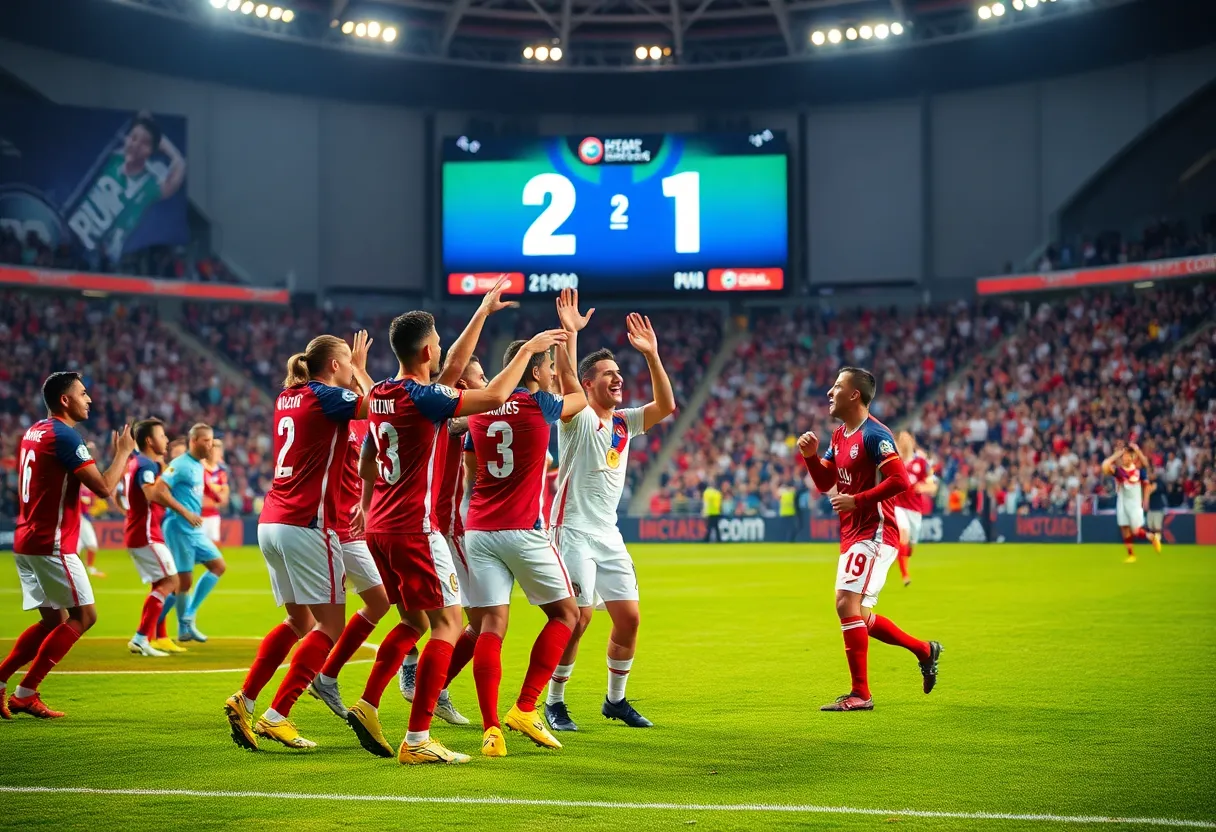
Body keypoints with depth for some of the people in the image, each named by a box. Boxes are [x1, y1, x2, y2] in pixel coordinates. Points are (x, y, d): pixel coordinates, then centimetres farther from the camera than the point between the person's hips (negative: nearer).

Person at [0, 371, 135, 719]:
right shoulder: (64, 436, -15)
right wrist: (123, 452, -4)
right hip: (51, 544, -9)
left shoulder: (33, 432, 13)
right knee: (84, 615, -1)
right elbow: (104, 487, -18)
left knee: (54, 620, 15)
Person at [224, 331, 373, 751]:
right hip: (307, 525, -9)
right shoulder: (325, 397, -9)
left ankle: (244, 701, 15)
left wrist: (355, 373, 23)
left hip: (271, 523, 9)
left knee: (299, 621, 20)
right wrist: (360, 370, 6)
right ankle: (275, 717, -6)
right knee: (329, 627, -1)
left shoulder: (287, 398, 15)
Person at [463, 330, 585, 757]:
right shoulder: (538, 405, -4)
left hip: (478, 530, 5)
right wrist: (563, 344, 24)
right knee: (565, 613, 11)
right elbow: (578, 397, 18)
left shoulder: (479, 412, 10)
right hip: (523, 530, -5)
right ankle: (525, 708, 2)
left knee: (491, 624, 0)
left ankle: (491, 728, -11)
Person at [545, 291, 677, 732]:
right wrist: (569, 334, -37)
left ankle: (616, 699, 19)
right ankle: (554, 703, 3)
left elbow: (666, 405, -2)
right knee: (577, 618, -11)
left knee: (629, 617, 3)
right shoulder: (578, 418, -7)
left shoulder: (625, 422, 10)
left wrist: (651, 354, -9)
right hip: (573, 531, -6)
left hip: (609, 536, 7)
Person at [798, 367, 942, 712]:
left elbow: (900, 480, -23)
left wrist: (857, 500, -22)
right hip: (852, 536, 10)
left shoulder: (874, 435, -15)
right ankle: (924, 650, 29)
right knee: (858, 615, 13)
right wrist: (810, 455, 0)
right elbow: (824, 482, 18)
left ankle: (860, 694, -14)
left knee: (847, 603, -18)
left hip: (873, 534, -10)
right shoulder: (839, 436, 14)